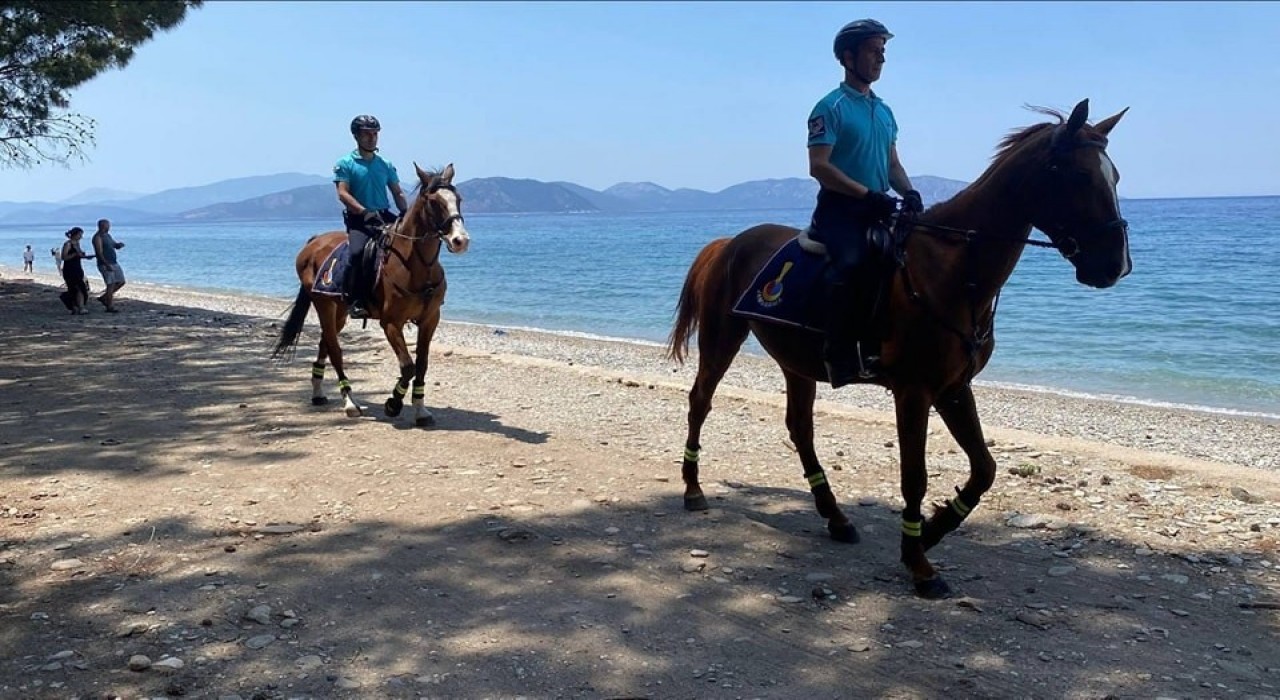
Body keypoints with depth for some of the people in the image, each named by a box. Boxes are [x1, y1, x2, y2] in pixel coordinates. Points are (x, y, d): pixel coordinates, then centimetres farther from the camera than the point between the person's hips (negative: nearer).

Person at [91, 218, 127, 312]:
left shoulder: (107, 235, 16)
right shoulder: (97, 237, -11)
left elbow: (115, 246, 24)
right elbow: (99, 253, -19)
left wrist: (119, 245, -2)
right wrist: (107, 265, -26)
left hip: (114, 263, 9)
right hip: (105, 264, -9)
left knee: (121, 282, 11)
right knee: (111, 285, -8)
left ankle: (104, 298, 22)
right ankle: (110, 307, 0)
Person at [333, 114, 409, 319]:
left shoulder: (386, 165, 15)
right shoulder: (345, 164, 1)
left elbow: (398, 193, 16)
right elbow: (343, 194, -9)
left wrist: (405, 213, -3)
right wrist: (365, 212, -22)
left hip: (384, 216, 5)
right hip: (358, 219, -5)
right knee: (357, 251, -31)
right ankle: (354, 301, -27)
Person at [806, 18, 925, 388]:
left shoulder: (884, 111, 19)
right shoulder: (831, 107, -5)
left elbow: (893, 164, 22)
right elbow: (819, 167, -14)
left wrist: (909, 193, 0)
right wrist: (868, 194, -21)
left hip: (877, 210, 8)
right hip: (839, 209, -8)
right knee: (851, 264, -32)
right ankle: (841, 356, -27)